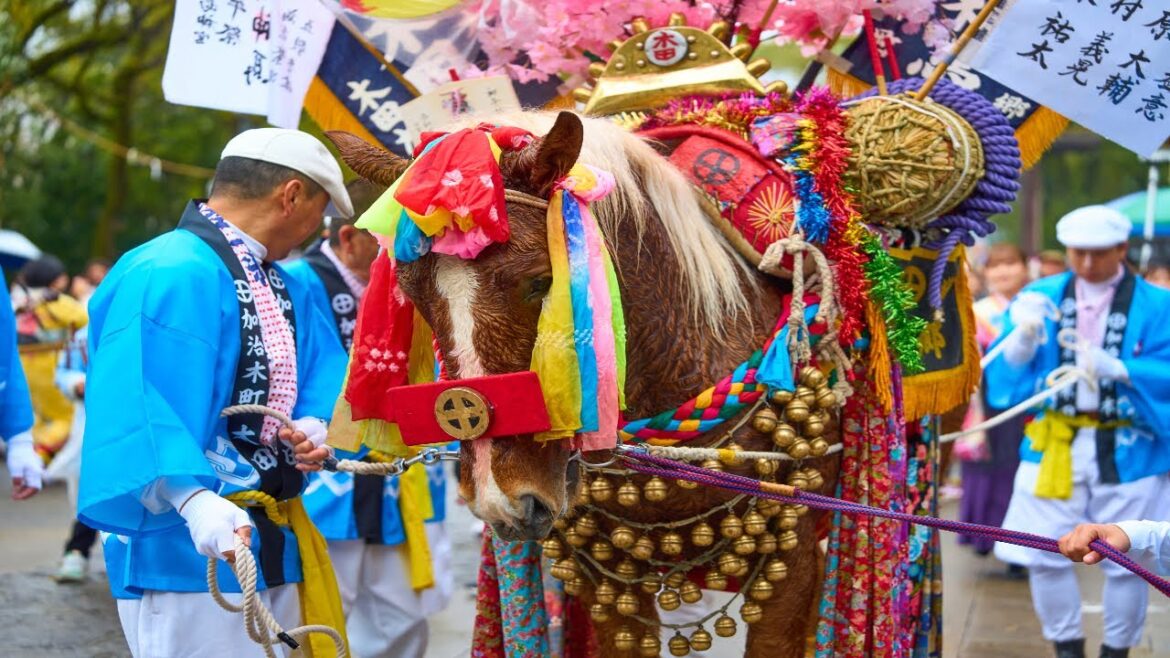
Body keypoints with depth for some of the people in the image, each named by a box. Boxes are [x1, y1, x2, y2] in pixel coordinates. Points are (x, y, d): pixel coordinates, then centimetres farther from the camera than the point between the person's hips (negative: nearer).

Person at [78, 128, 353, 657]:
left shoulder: (283, 287, 16)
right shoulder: (172, 275, -18)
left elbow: (322, 370, 17)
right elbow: (141, 411, -29)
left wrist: (313, 426, -5)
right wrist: (195, 500, -41)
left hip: (275, 547, 10)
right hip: (189, 552, -10)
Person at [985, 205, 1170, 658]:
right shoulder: (1041, 298, 6)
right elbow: (1004, 374, 2)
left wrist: (1118, 369, -26)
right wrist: (1024, 336, -18)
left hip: (1127, 450, -2)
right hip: (1054, 446, 2)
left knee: (1123, 563, 5)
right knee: (1044, 558, 2)